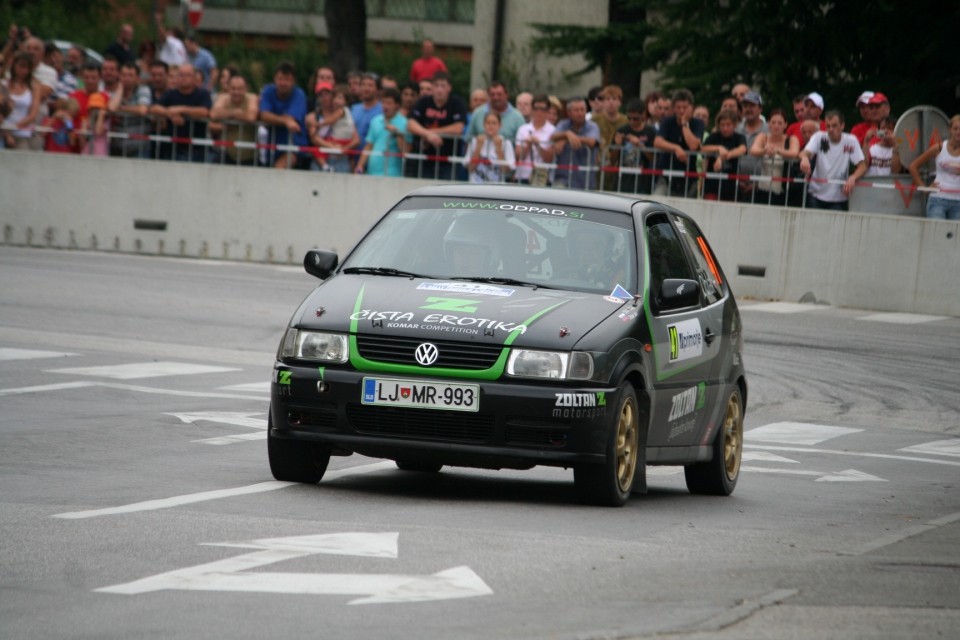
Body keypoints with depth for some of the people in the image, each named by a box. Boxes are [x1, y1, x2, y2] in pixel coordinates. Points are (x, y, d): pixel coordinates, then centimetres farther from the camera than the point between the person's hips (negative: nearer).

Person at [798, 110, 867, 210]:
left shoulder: (851, 141, -5)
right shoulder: (819, 137, -3)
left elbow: (862, 166, -8)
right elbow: (805, 152, -19)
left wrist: (853, 178, -30)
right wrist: (804, 158, -46)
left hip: (839, 198, -1)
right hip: (816, 196, 1)